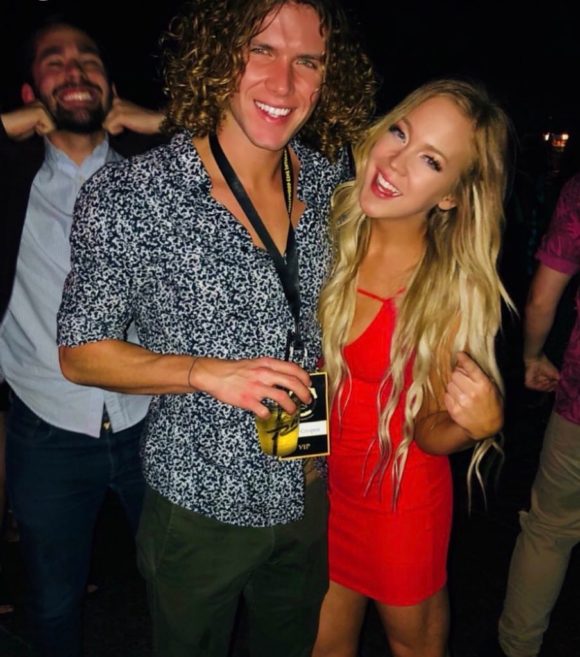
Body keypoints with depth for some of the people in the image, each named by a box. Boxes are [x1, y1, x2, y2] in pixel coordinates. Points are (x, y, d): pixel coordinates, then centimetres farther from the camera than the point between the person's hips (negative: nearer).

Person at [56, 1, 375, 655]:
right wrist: (206, 371, -26)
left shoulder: (331, 179, -5)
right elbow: (79, 353, -13)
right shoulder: (126, 197, -19)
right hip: (200, 505, -3)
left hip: (312, 495, 4)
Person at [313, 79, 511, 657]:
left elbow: (429, 432, -13)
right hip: (310, 480, 2)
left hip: (397, 496, -2)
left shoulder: (454, 289, -21)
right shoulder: (325, 223, -15)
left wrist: (478, 425, -34)